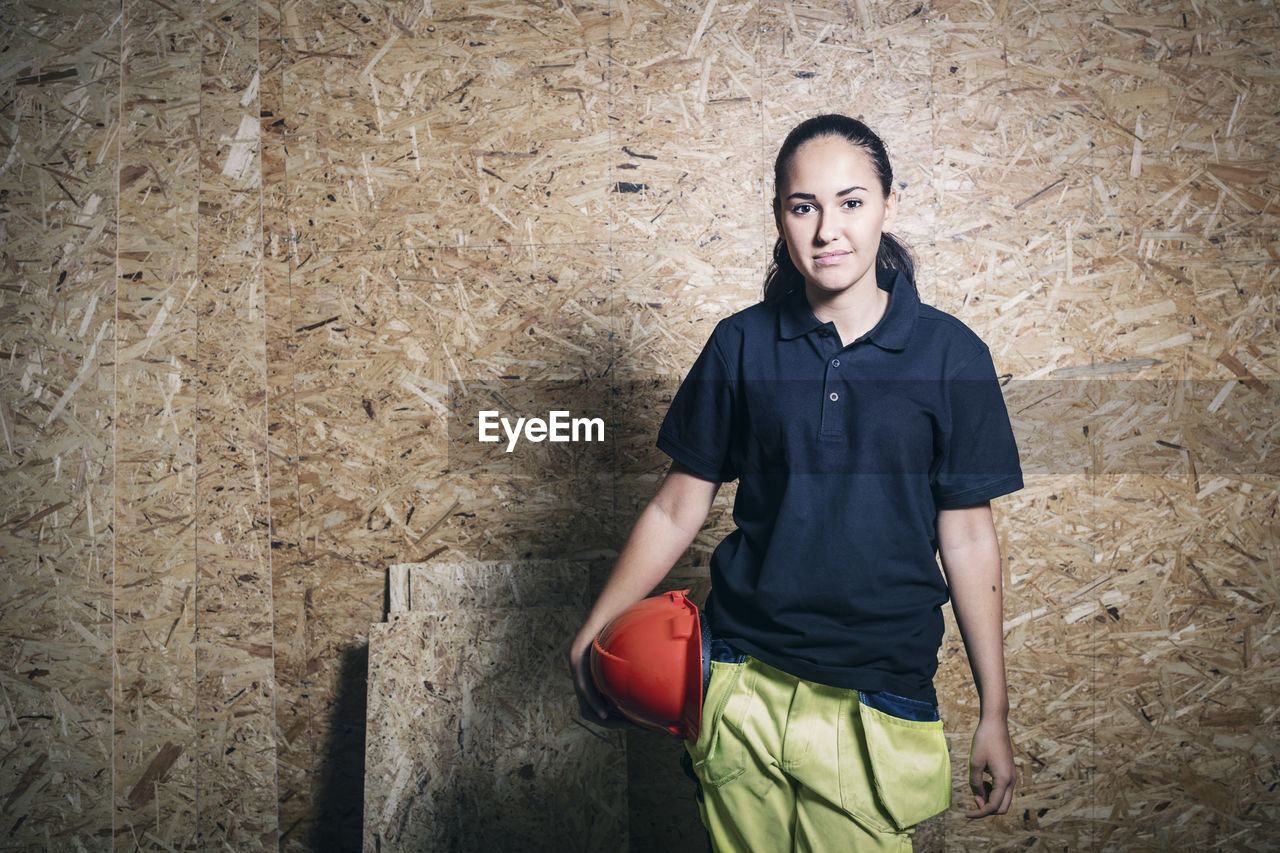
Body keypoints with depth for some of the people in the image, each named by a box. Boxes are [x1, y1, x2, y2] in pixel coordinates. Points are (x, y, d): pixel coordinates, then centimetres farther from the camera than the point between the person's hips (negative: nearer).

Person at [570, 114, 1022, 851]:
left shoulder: (950, 353, -4)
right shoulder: (742, 344, -2)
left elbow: (968, 537, 0)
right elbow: (679, 508, 3)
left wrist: (995, 714, 3)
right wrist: (593, 636, 0)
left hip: (877, 705, -1)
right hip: (743, 687, 1)